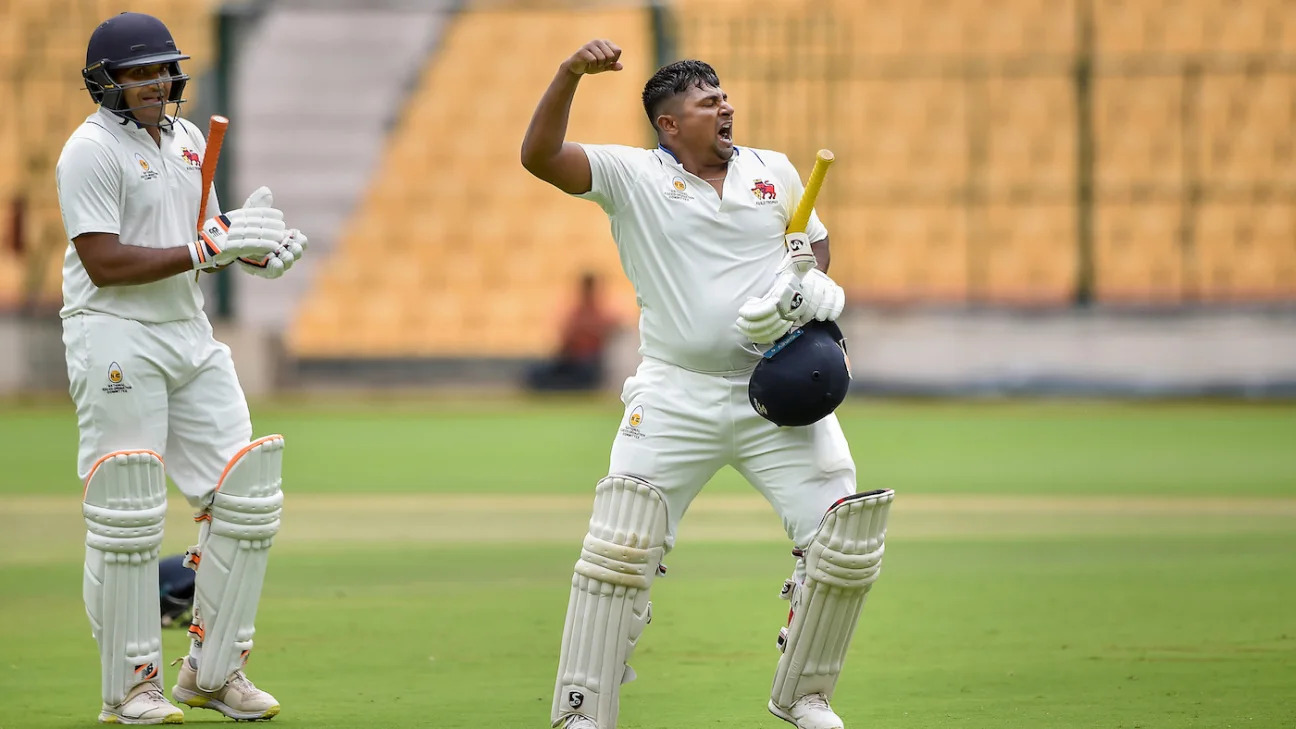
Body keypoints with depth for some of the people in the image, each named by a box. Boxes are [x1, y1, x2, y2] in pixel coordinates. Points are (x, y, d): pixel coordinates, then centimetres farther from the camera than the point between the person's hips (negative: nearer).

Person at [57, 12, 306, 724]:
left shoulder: (186, 138, 12)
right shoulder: (91, 150, -12)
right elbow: (105, 263, -20)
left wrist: (256, 249, -1)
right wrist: (206, 248, -24)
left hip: (190, 335, 8)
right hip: (116, 338, -8)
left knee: (247, 497, 3)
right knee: (126, 519, -6)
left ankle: (211, 670, 13)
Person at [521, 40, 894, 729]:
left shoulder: (776, 173, 10)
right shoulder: (631, 176, 0)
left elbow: (814, 249, 21)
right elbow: (539, 157, -12)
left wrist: (808, 288, -3)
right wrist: (570, 76, -27)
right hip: (674, 399, -3)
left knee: (845, 540, -5)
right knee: (619, 547, -11)